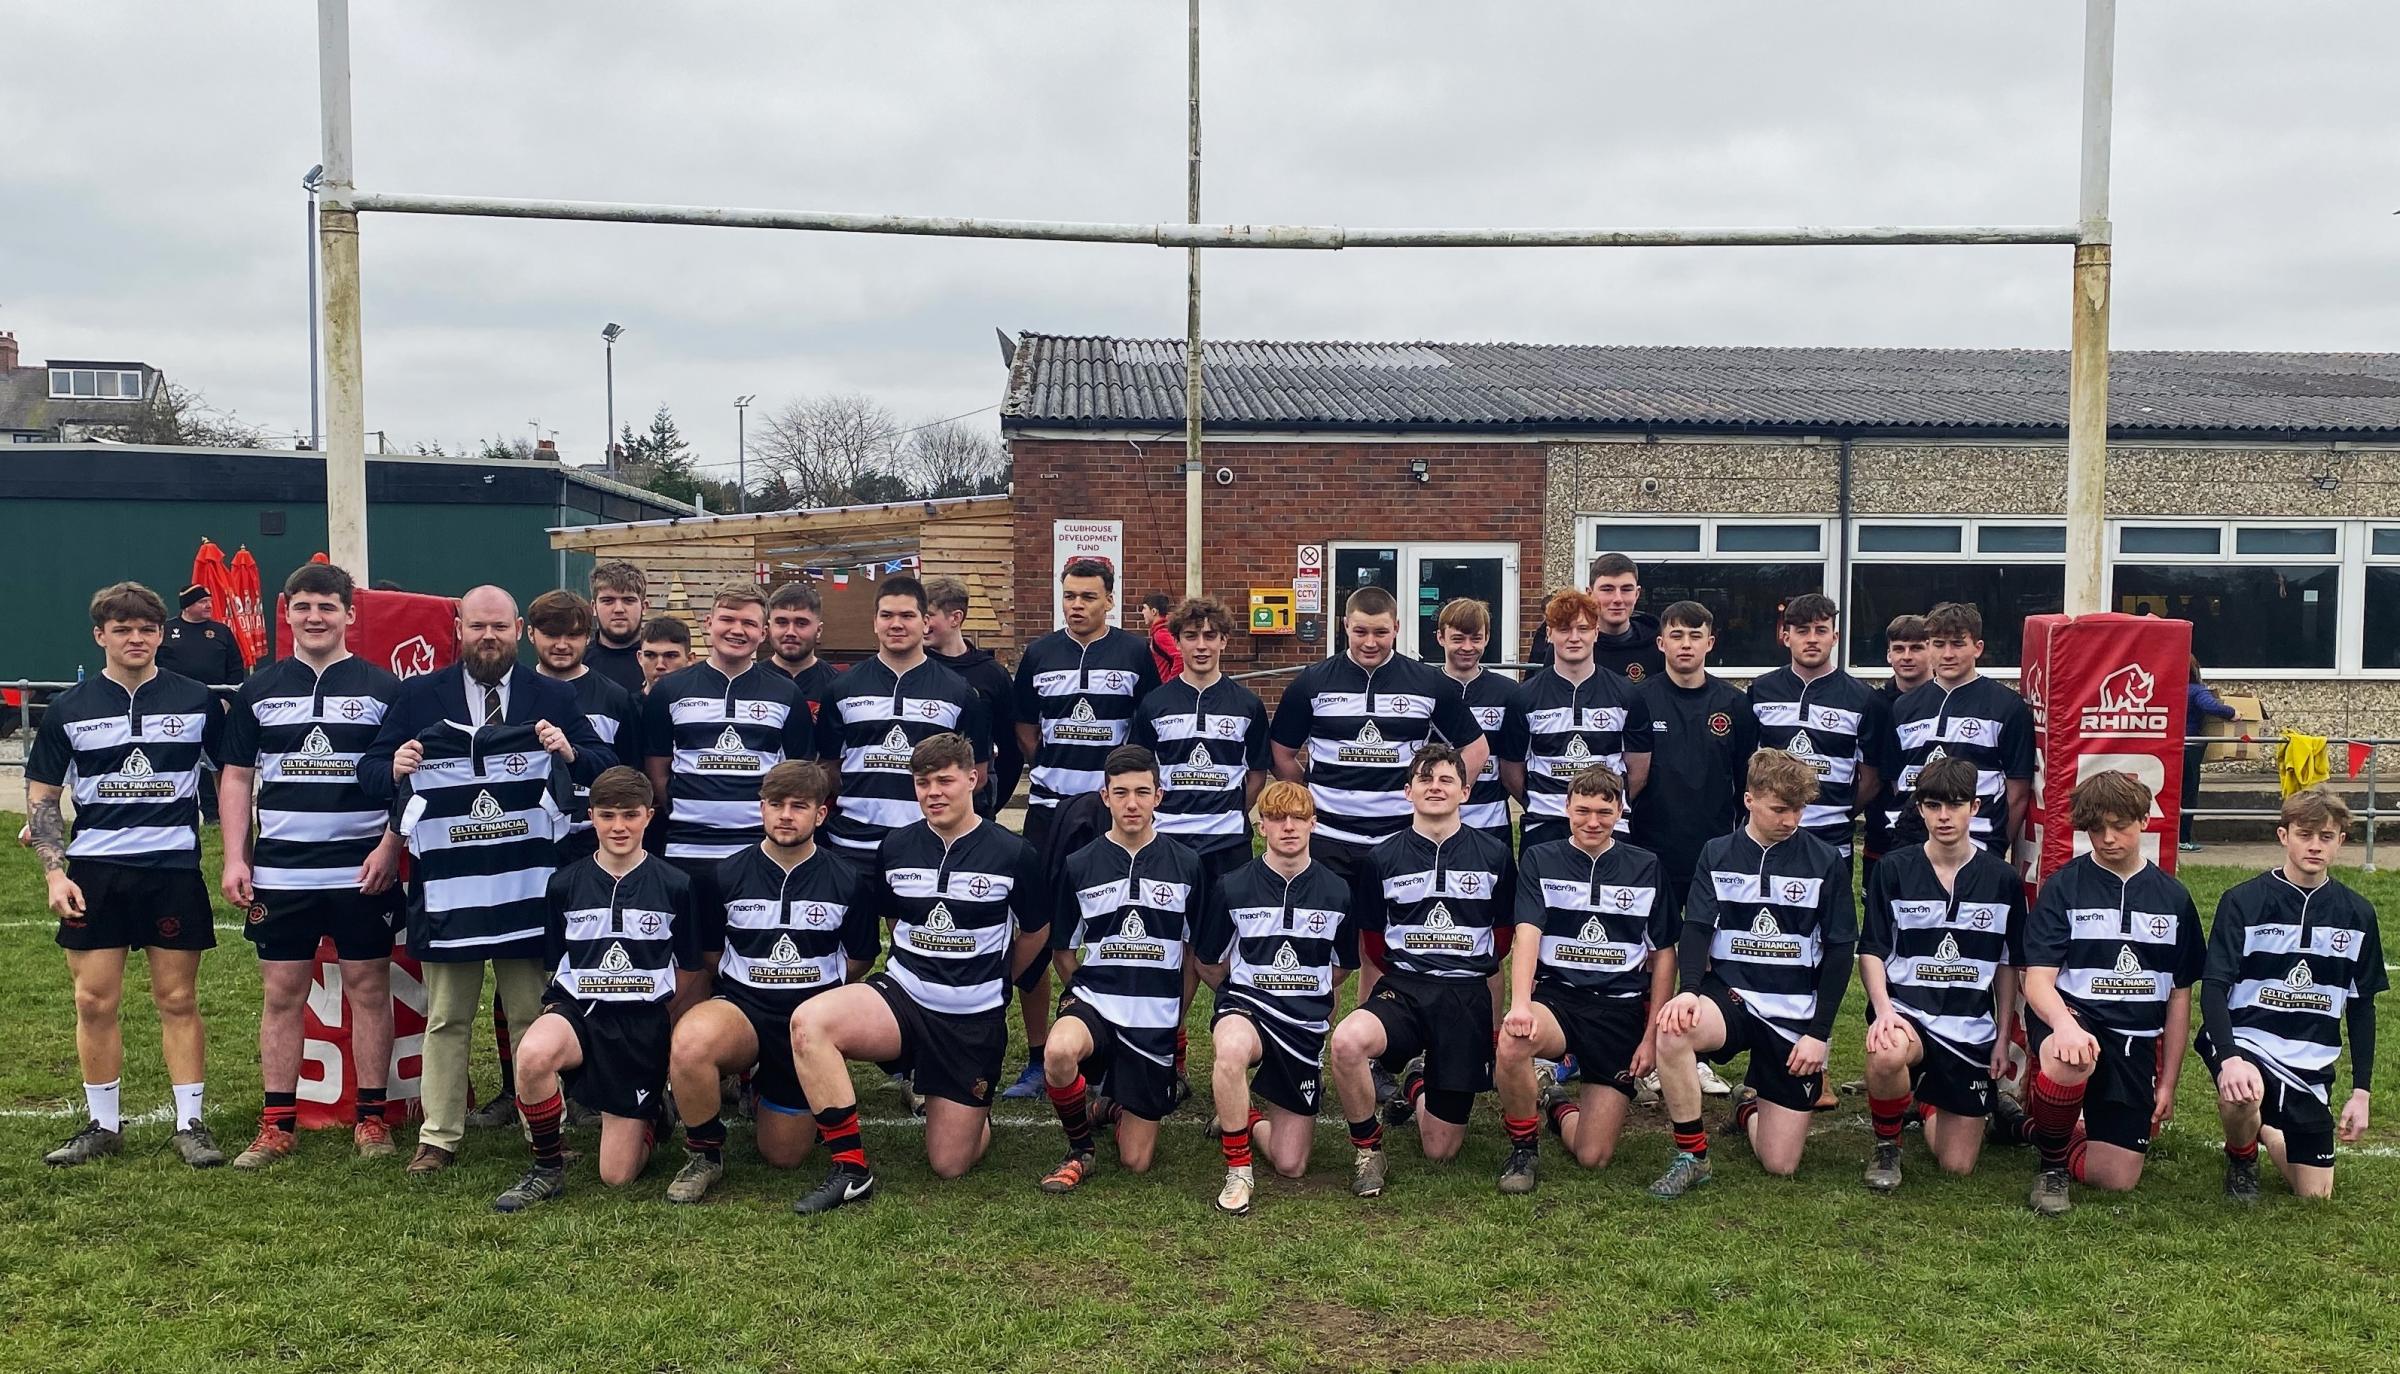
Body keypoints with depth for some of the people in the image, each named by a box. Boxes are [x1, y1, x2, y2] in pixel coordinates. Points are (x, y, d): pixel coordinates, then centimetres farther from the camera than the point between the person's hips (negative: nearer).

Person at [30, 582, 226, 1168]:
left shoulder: (195, 701, 2)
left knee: (178, 1000, 4)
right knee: (94, 1003, 4)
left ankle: (190, 1125, 10)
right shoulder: (69, 709, 4)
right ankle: (102, 1125, 18)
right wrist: (54, 872, -3)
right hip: (95, 872, 1)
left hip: (174, 870, -1)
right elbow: (41, 798, 8)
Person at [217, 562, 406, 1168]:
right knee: (281, 994, 6)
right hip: (279, 871, 2)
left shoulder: (382, 688, 2)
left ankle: (371, 1118, 13)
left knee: (368, 988, 4)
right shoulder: (259, 691, 8)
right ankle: (277, 1125, 15)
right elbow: (236, 778, 11)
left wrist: (389, 847, -9)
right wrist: (235, 858, 2)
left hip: (362, 872, -2)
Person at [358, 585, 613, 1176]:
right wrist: (395, 770, -18)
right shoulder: (417, 697, 6)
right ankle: (439, 1136, 19)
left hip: (528, 886, 0)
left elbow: (607, 770, 2)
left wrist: (570, 753, -18)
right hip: (446, 888, 0)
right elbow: (368, 772, 5)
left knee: (533, 1017, 7)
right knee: (445, 1019, 9)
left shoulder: (554, 698, 6)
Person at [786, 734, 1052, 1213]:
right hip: (901, 995, 2)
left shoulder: (1012, 854, -7)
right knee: (809, 1022, -30)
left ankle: (976, 1108, 37)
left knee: (949, 1166, 0)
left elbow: (1035, 931, 9)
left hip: (974, 1019, -2)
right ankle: (850, 1170, -19)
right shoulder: (895, 848, 1)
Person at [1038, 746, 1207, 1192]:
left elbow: (1197, 946, 12)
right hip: (1093, 1002, 0)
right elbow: (1065, 947, 11)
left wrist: (1179, 1008, 11)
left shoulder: (1186, 865, 1)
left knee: (1136, 1162, 0)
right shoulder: (1079, 866, 0)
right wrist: (1083, 995, 3)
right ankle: (1080, 1151, -9)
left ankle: (1125, 1103, 36)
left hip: (1156, 1021, 1)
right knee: (1059, 1052, -38)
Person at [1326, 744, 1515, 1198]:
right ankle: (1366, 1145, -11)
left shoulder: (1494, 855, 4)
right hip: (1401, 989, 0)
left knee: (1440, 1149, 1)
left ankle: (1419, 1083, 35)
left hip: (1467, 995, 1)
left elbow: (1504, 934, 16)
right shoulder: (1382, 858, 4)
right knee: (1347, 1040, -37)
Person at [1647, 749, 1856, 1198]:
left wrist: (1818, 1031, -6)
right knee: (1674, 1031, -37)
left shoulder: (1826, 863, 1)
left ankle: (1751, 1106, 34)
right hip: (1729, 995, 0)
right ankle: (1691, 1157, -17)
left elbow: (1840, 951, 1)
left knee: (1780, 1165, -3)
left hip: (1795, 1013, 0)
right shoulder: (1717, 855, 3)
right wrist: (1688, 990, -25)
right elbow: (1696, 929, -5)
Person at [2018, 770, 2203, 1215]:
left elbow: (2180, 996, 13)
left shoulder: (2172, 898, 9)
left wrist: (2168, 1083, 9)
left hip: (2136, 1040, 4)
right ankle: (2052, 1161, -10)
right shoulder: (2064, 887, -2)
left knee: (2118, 1178, -6)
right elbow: (2038, 981, -11)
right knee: (2071, 1061, -41)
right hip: (2073, 1019, -3)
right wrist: (2064, 1025, -33)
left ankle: (2041, 1127, 28)